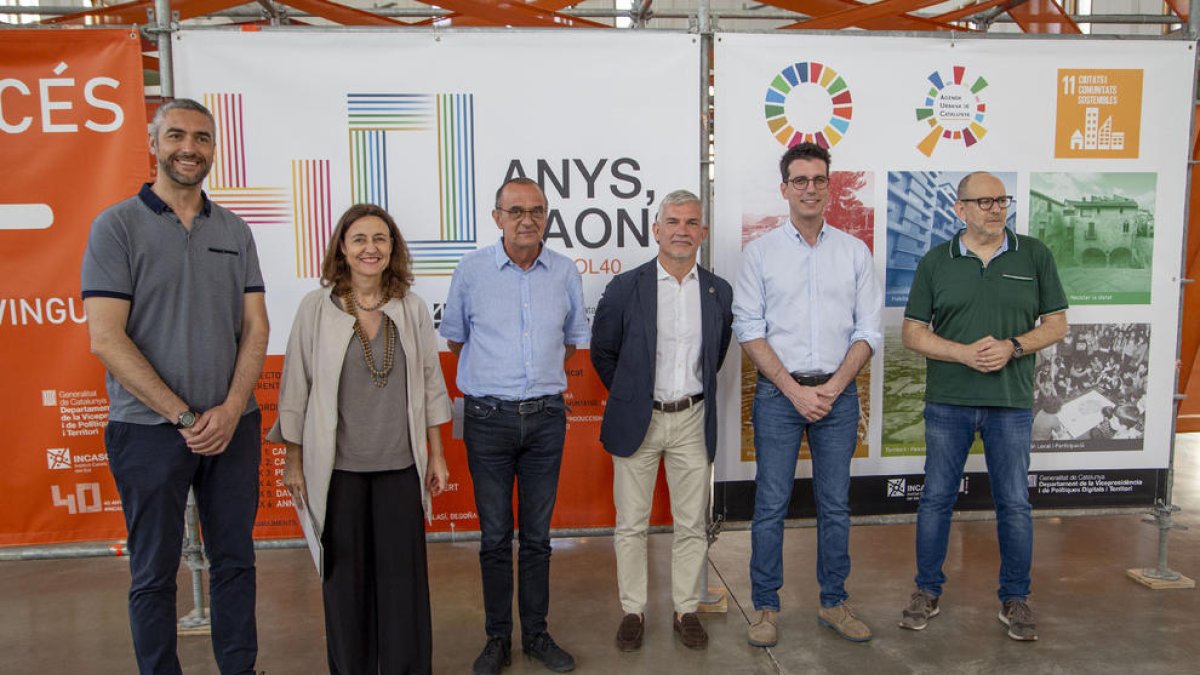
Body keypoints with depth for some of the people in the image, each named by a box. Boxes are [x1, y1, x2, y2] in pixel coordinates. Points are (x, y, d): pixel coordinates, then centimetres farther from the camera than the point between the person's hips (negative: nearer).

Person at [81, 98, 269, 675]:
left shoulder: (235, 231, 8)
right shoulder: (117, 226, -4)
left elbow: (255, 326, 5)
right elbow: (106, 339, -11)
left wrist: (230, 410, -9)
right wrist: (186, 417, -13)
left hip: (233, 426, 4)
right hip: (149, 429, -3)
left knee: (235, 561, 12)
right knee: (154, 574, 8)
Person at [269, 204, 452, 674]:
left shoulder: (412, 308, 2)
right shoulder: (316, 307, -4)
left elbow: (429, 383, 6)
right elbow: (296, 386, 0)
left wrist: (436, 455, 7)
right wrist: (293, 460, 1)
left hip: (400, 464, 1)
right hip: (337, 466, -1)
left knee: (404, 574, 6)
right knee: (346, 576, 10)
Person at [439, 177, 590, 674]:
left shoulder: (565, 273, 3)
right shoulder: (471, 271, -2)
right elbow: (455, 339, 10)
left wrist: (543, 377, 11)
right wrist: (493, 376, 10)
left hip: (546, 416, 2)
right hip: (488, 418, -1)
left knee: (537, 535, 11)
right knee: (495, 536, 6)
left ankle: (536, 634, 24)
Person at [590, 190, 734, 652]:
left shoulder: (719, 292, 2)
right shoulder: (625, 288, -6)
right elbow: (602, 352, 5)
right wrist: (630, 397, 8)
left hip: (692, 421, 2)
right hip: (637, 421, -2)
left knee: (692, 525, 10)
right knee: (631, 525, 7)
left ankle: (686, 610, 26)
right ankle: (633, 611, 22)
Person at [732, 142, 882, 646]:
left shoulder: (855, 252, 6)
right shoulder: (760, 252, 1)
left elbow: (868, 332, 4)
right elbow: (749, 331, -3)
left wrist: (832, 388, -9)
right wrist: (795, 390, -10)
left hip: (838, 393, 2)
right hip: (778, 394, -2)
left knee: (835, 505, 10)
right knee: (770, 506, 2)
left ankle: (833, 603, 25)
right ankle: (766, 607, 16)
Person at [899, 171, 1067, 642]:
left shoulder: (1034, 256, 4)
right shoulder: (936, 262, 3)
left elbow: (1057, 324, 4)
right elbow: (913, 333, 1)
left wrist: (1012, 347, -14)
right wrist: (964, 353, -15)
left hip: (1012, 402, 0)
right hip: (948, 402, 0)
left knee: (1014, 503, 7)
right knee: (936, 498, 7)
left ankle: (1015, 598, 23)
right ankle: (927, 591, 21)